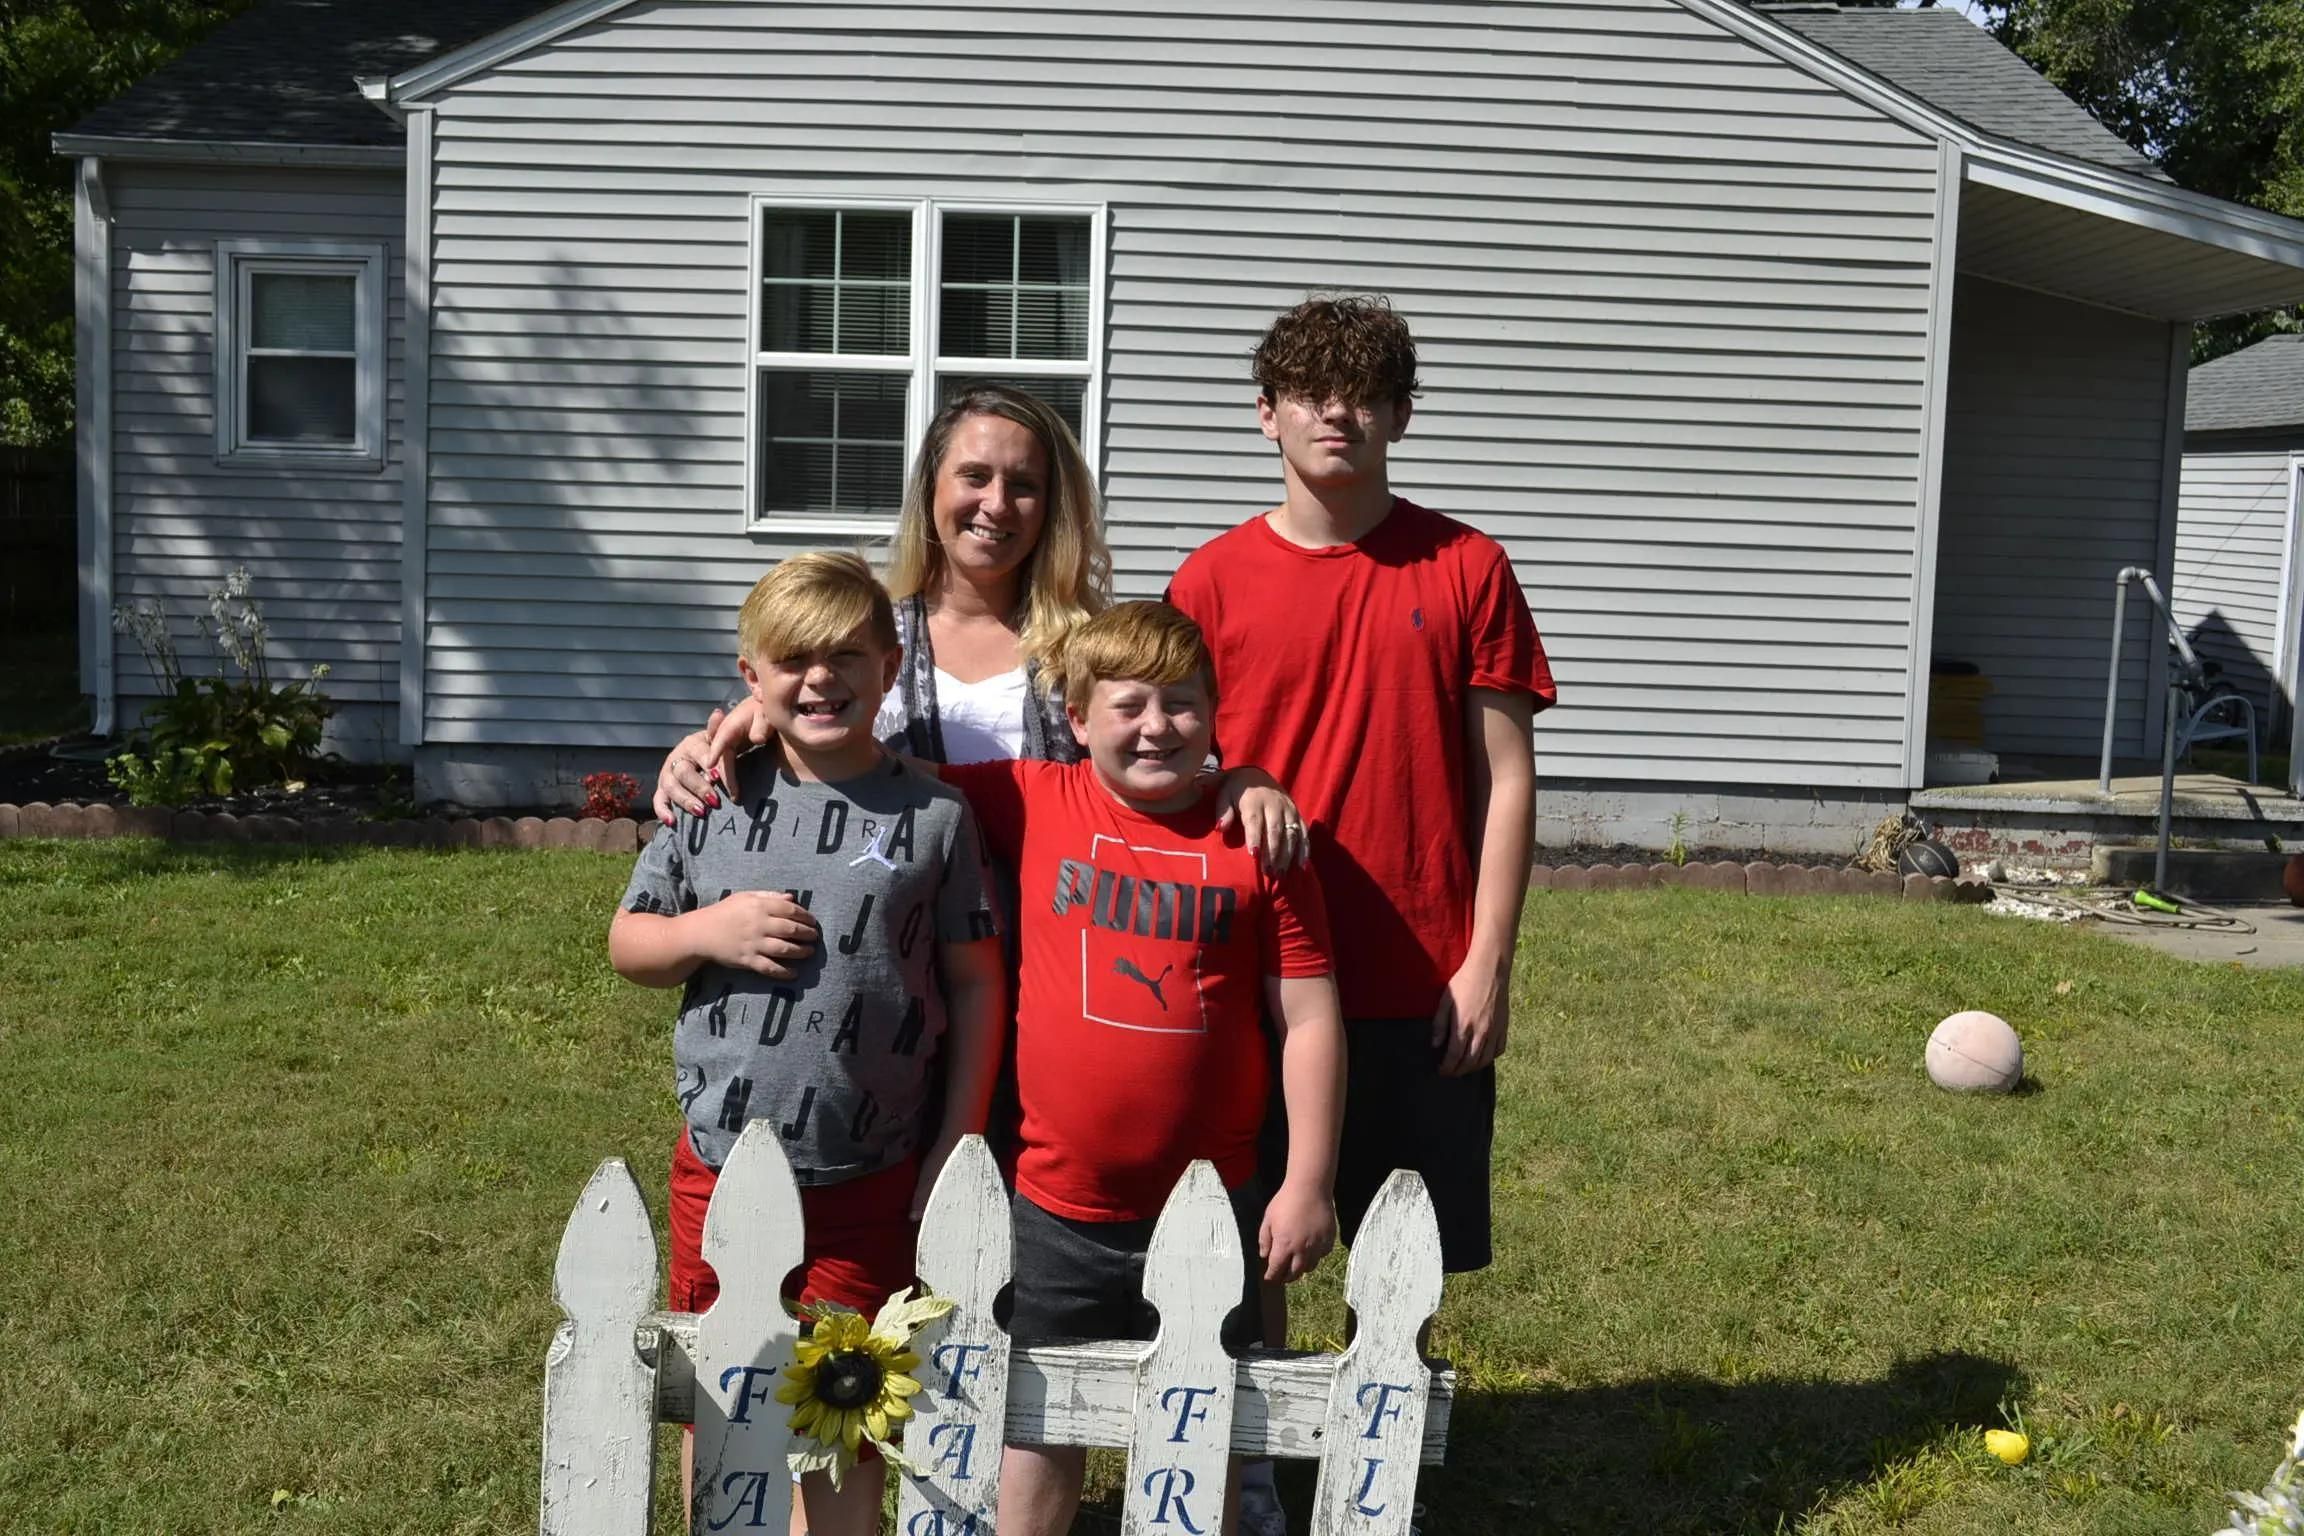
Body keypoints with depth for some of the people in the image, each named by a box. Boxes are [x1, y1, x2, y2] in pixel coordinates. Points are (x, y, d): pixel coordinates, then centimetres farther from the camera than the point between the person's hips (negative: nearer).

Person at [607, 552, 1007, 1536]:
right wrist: (708, 931, -12)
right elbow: (627, 946, 9)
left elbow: (976, 980, -1)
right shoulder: (715, 803, 1)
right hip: (719, 1162, 2)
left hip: (870, 1181, -2)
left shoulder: (933, 817, -5)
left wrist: (955, 1142, -3)